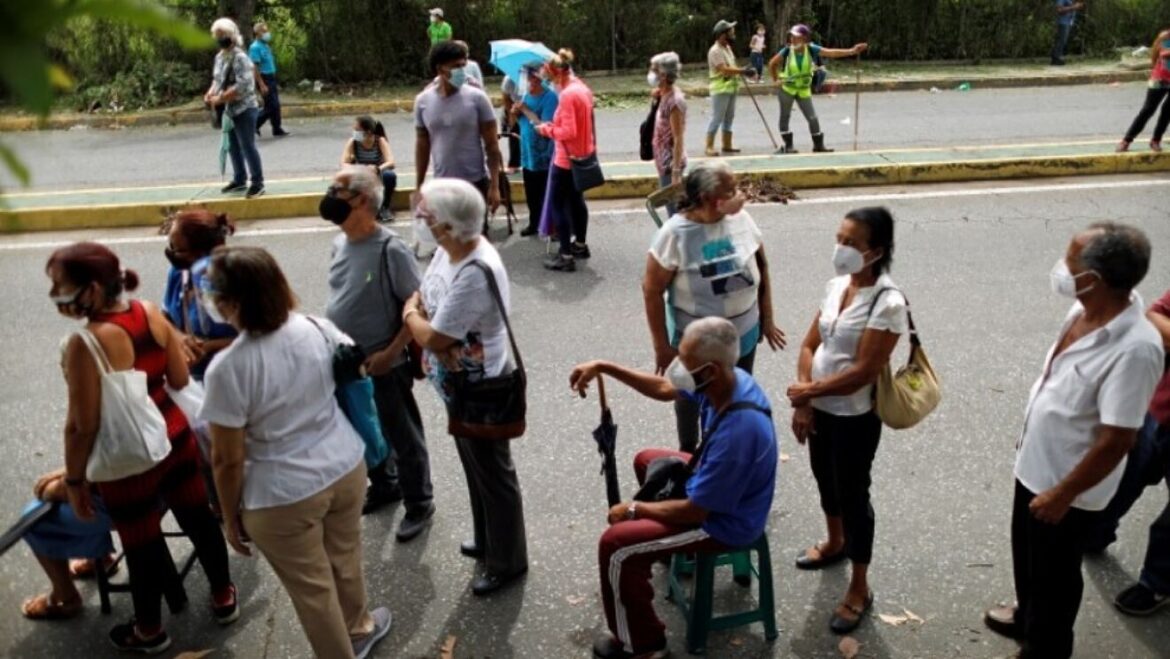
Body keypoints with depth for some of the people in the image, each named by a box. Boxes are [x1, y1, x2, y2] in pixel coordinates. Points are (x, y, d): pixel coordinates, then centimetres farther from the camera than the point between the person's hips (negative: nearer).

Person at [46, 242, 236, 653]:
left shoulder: (85, 344, -26)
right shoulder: (151, 312, -8)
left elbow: (82, 426, -20)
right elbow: (180, 379, 1)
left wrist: (74, 480, -7)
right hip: (176, 438, 6)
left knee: (142, 544, 15)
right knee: (198, 518, 22)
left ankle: (149, 631, 39)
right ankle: (223, 597, 43)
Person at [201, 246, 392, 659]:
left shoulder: (227, 368, -24)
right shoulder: (318, 329, -10)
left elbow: (228, 460, -17)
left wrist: (230, 517, -3)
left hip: (285, 496, -6)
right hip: (346, 467, 6)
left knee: (311, 588, 17)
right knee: (345, 559, 29)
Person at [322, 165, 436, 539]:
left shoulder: (389, 249, -22)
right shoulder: (339, 243, 0)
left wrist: (389, 353, -21)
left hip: (383, 365, -7)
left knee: (403, 437, 10)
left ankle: (419, 503, 29)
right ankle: (383, 486, 47)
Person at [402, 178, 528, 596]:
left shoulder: (476, 274, -34)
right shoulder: (448, 249, -4)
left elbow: (432, 337, -28)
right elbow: (423, 296, 9)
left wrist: (409, 314, -8)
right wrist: (418, 314, -14)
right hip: (458, 384, 9)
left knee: (493, 474, 9)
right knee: (475, 468, 25)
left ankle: (508, 562, 29)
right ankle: (488, 541, 46)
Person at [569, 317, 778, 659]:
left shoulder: (736, 433, -41)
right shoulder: (731, 379, -15)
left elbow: (695, 511, -30)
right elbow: (663, 388, 3)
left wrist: (634, 509, -15)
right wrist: (603, 367, -5)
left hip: (725, 520, -9)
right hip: (715, 484, 9)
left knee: (616, 544, -14)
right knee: (646, 461, 28)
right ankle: (671, 544, 49)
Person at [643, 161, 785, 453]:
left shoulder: (741, 218, -12)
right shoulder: (675, 234, -24)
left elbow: (761, 267, 2)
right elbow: (651, 290, -16)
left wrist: (767, 319, 6)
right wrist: (661, 345, -13)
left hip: (743, 335, 4)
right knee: (692, 396, 21)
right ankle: (687, 452, 47)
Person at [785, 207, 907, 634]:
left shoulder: (888, 303, -23)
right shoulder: (836, 285, -1)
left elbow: (864, 371, -25)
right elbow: (810, 345, 2)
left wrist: (808, 391, -15)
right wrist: (803, 402, -7)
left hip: (855, 417, -7)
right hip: (819, 407, 7)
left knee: (852, 495, 6)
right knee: (825, 480, 25)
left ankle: (859, 590, 23)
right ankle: (835, 544, 52)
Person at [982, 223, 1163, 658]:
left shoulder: (1135, 348, -33)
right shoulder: (1085, 310, -7)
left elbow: (1116, 441, -28)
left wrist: (1063, 494, -19)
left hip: (1067, 486, -8)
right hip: (1035, 465, 8)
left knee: (1053, 573, 15)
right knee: (1026, 554, 28)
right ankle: (1027, 617, 53)